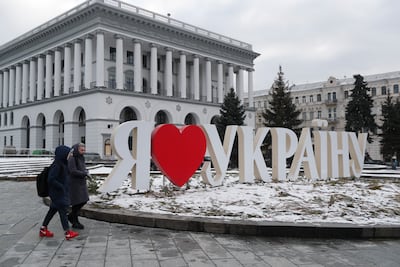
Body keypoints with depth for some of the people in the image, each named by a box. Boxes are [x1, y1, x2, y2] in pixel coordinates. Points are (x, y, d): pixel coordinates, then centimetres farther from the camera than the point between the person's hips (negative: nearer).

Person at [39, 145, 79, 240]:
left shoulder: (62, 164, 7)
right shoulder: (56, 165, -22)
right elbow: (50, 179, -25)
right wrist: (61, 187, -22)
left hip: (62, 192, 10)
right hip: (57, 193, -10)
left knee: (53, 210, 16)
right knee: (62, 210, -6)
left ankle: (43, 229, 26)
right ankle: (67, 232, -2)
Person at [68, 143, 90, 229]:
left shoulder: (81, 158, 10)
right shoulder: (72, 159, -16)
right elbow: (73, 171, -23)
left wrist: (85, 172, -5)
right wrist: (84, 174, -18)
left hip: (81, 183, 8)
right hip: (74, 183, -8)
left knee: (84, 200, 10)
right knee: (77, 202, -2)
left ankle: (71, 216, 27)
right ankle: (75, 222, 12)